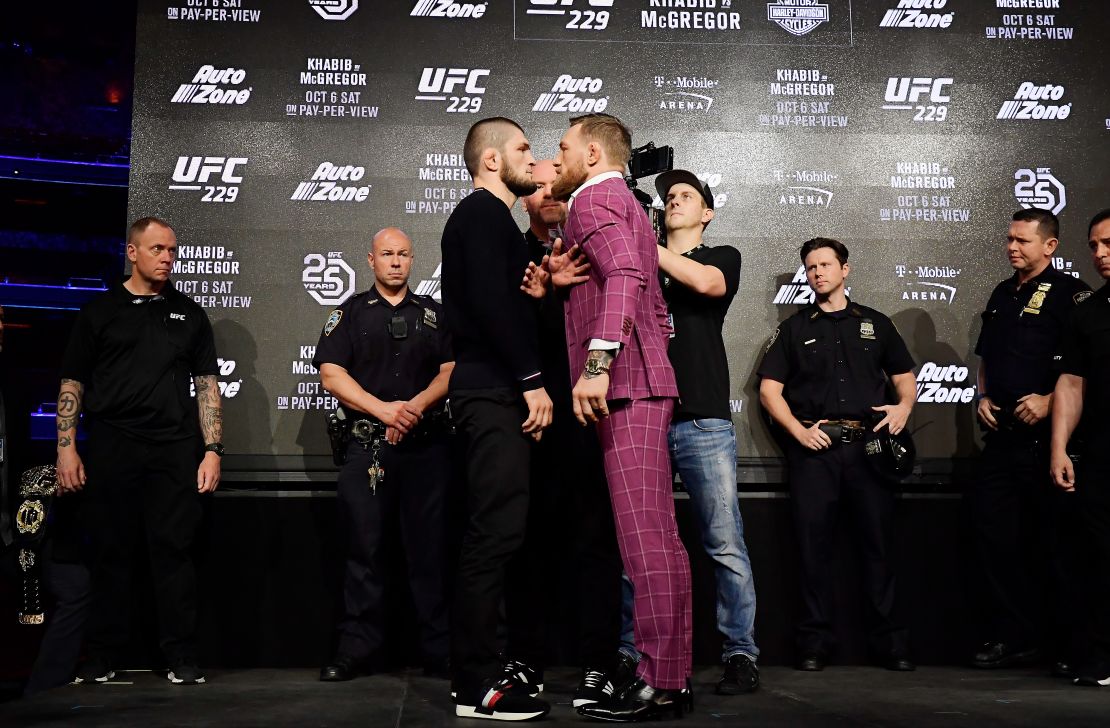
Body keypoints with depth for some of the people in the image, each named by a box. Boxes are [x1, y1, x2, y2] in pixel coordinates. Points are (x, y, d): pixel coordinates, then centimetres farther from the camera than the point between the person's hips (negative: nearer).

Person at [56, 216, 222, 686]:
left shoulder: (189, 314, 12)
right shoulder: (99, 311, 9)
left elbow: (207, 385, 10)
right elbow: (72, 384, 8)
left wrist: (212, 450, 0)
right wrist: (66, 448, -2)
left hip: (175, 450, 0)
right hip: (111, 448, 0)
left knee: (174, 551, 0)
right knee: (110, 552, 4)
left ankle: (182, 658, 7)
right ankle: (101, 657, 15)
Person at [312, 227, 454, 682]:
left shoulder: (433, 314, 16)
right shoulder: (350, 313, 11)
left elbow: (450, 372, 7)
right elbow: (331, 373, 0)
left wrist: (416, 406, -12)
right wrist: (383, 409, -12)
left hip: (426, 445, 1)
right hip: (367, 445, 0)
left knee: (430, 550, 1)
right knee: (364, 548, 1)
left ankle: (439, 653, 7)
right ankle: (357, 649, 10)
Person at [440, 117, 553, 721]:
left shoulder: (488, 218, 25)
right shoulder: (483, 213, -5)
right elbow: (490, 302, -18)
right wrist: (532, 380, -18)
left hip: (494, 392, 10)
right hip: (492, 391, -10)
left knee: (495, 532, 9)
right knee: (495, 531, -11)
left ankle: (479, 670, 15)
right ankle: (477, 686, -7)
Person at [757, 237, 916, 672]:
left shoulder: (875, 324, 18)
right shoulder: (794, 329, 15)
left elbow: (905, 376, 21)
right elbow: (769, 390, 8)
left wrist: (904, 406, -1)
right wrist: (799, 431, -6)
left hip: (868, 445, 1)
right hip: (814, 446, 0)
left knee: (878, 541, -2)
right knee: (814, 544, -2)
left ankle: (888, 640, 7)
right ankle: (815, 642, 5)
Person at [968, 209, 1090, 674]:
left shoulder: (1070, 294, -6)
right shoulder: (1002, 295, 16)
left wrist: (1050, 400, -21)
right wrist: (984, 397, 9)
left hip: (1046, 436, -7)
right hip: (1002, 434, 7)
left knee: (1053, 543, 0)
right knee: (991, 533, 6)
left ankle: (1070, 647, 13)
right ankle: (1012, 637, 17)